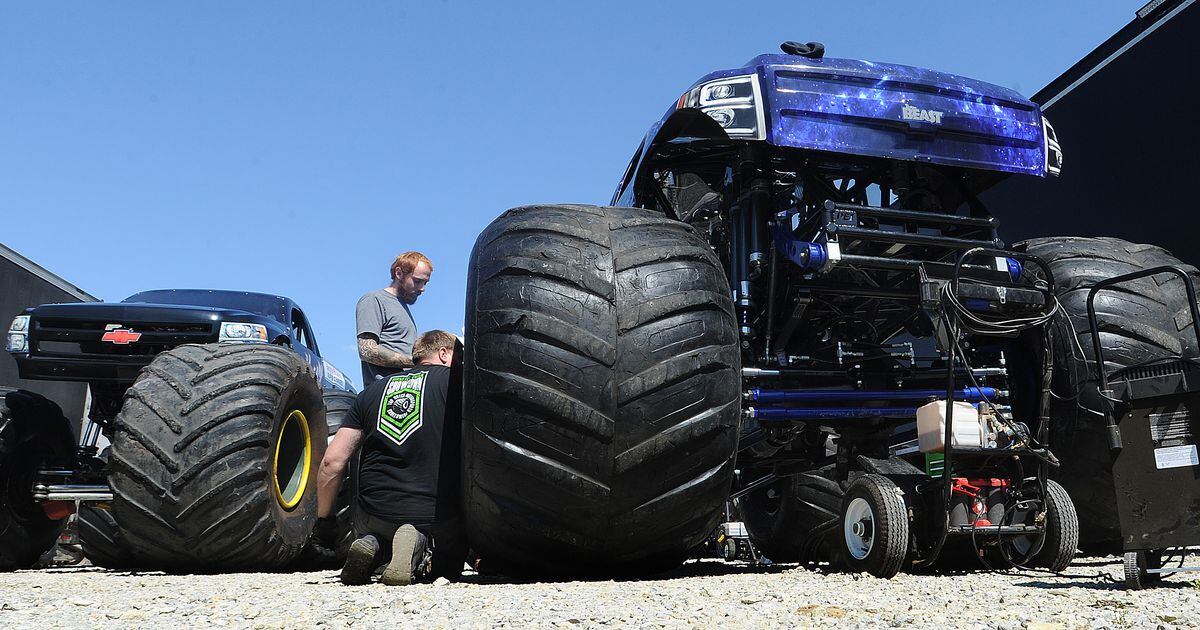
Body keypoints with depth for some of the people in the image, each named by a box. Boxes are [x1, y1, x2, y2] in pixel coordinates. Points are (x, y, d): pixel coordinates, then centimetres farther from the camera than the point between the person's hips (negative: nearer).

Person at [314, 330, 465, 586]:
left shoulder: (373, 390, 13)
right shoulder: (456, 381, 2)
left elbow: (332, 462, 6)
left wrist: (323, 519, 17)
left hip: (376, 514, 3)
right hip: (438, 515, -3)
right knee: (450, 565, 26)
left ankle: (374, 547, 1)